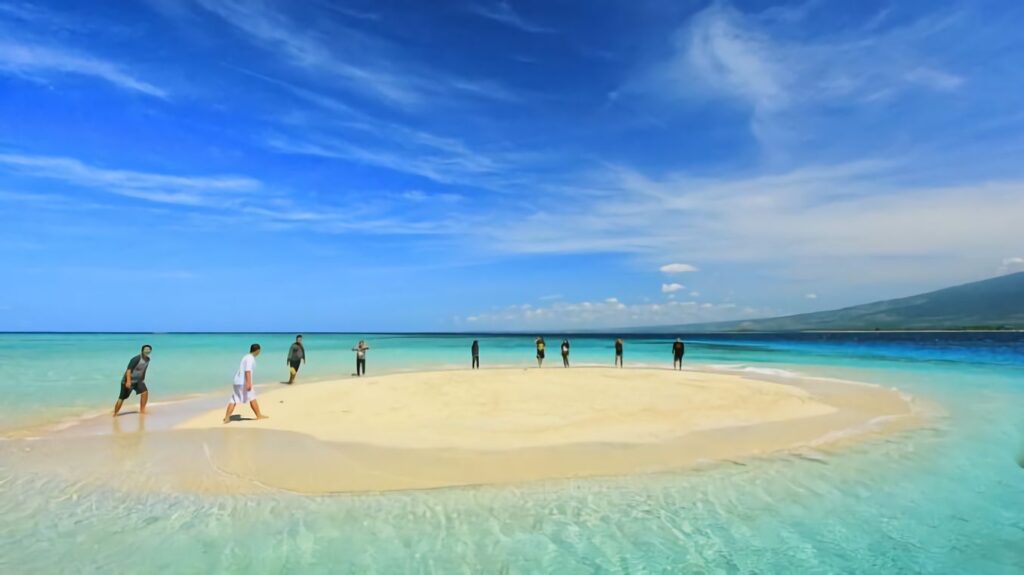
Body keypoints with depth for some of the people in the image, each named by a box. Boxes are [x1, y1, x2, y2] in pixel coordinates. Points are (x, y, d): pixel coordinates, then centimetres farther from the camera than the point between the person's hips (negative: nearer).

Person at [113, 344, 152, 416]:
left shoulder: (147, 359, 0)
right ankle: (115, 414, 18)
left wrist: (142, 380, 23)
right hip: (128, 381, -6)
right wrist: (128, 381, -38)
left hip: (138, 380, 6)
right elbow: (129, 370, -29)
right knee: (121, 398, 1)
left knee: (145, 392, -14)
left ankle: (142, 410, -3)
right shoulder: (136, 359, -23)